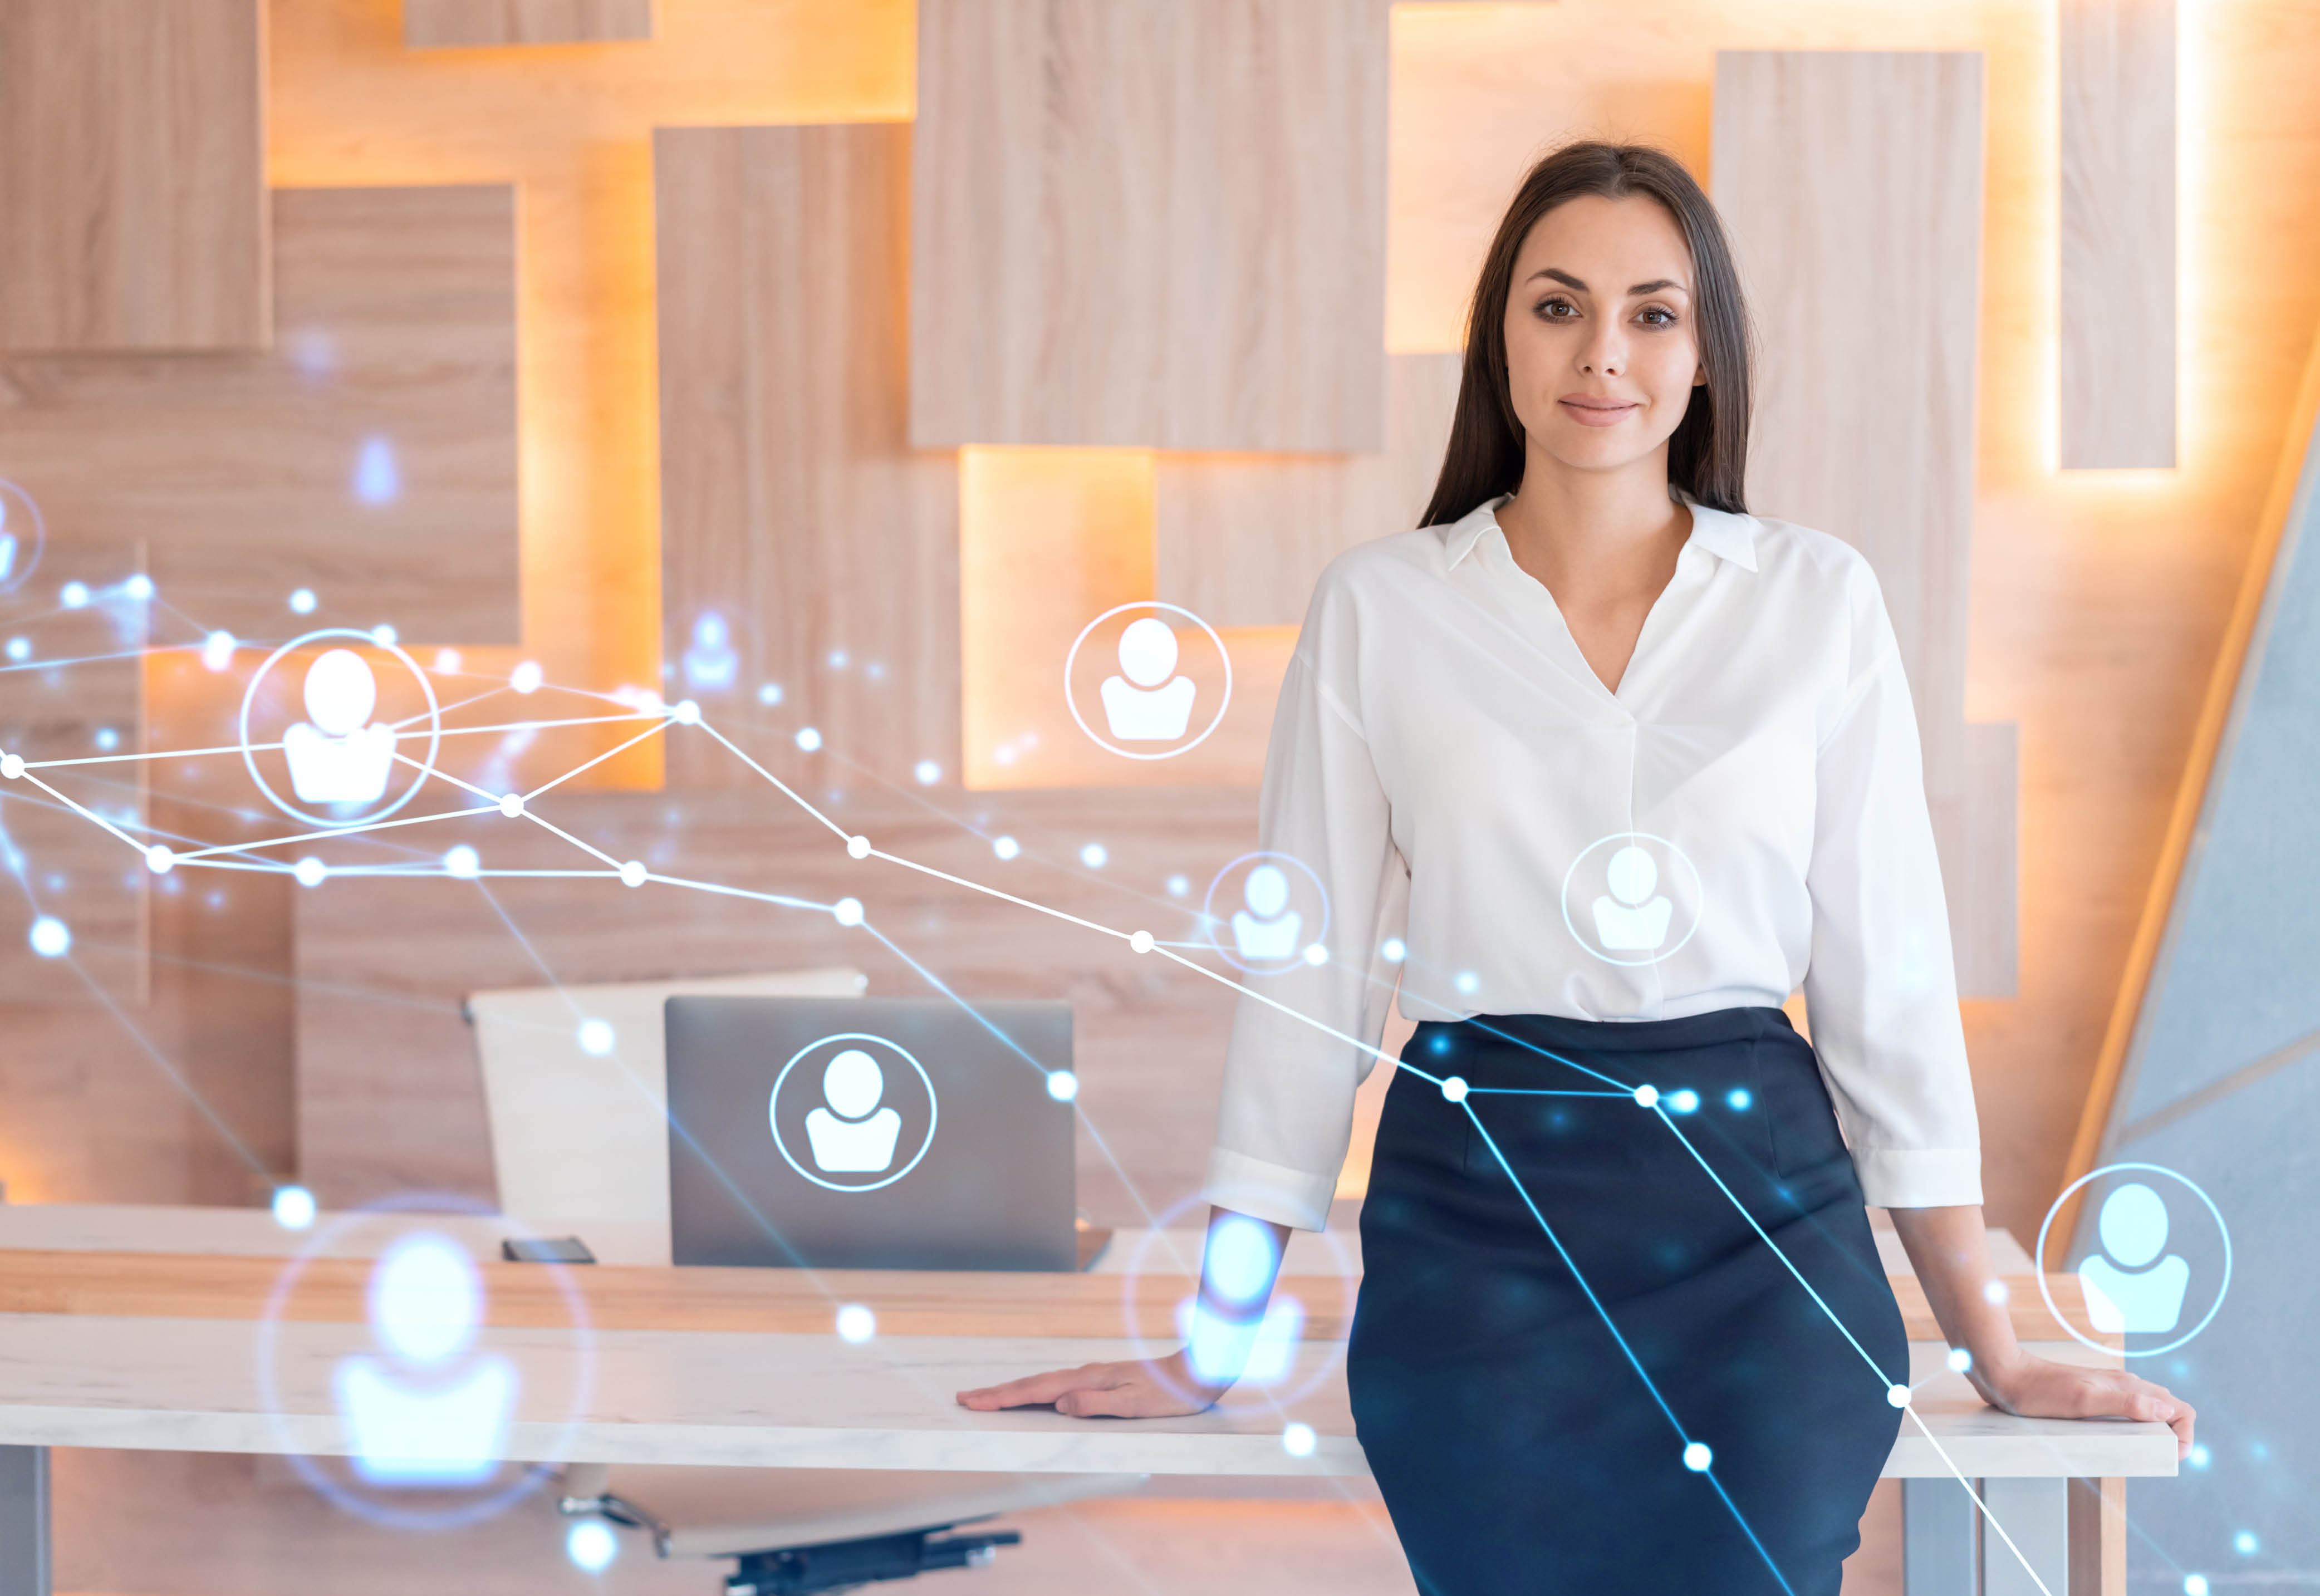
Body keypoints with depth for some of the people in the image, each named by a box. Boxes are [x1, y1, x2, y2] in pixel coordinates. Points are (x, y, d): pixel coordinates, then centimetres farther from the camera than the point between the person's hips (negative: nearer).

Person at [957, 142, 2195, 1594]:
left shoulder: (1819, 599, 5)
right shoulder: (1379, 608, 4)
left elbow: (1887, 968, 6)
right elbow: (1311, 971, 6)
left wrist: (1995, 1350, 4)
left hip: (1759, 1217, 1)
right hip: (1472, 1217, 0)